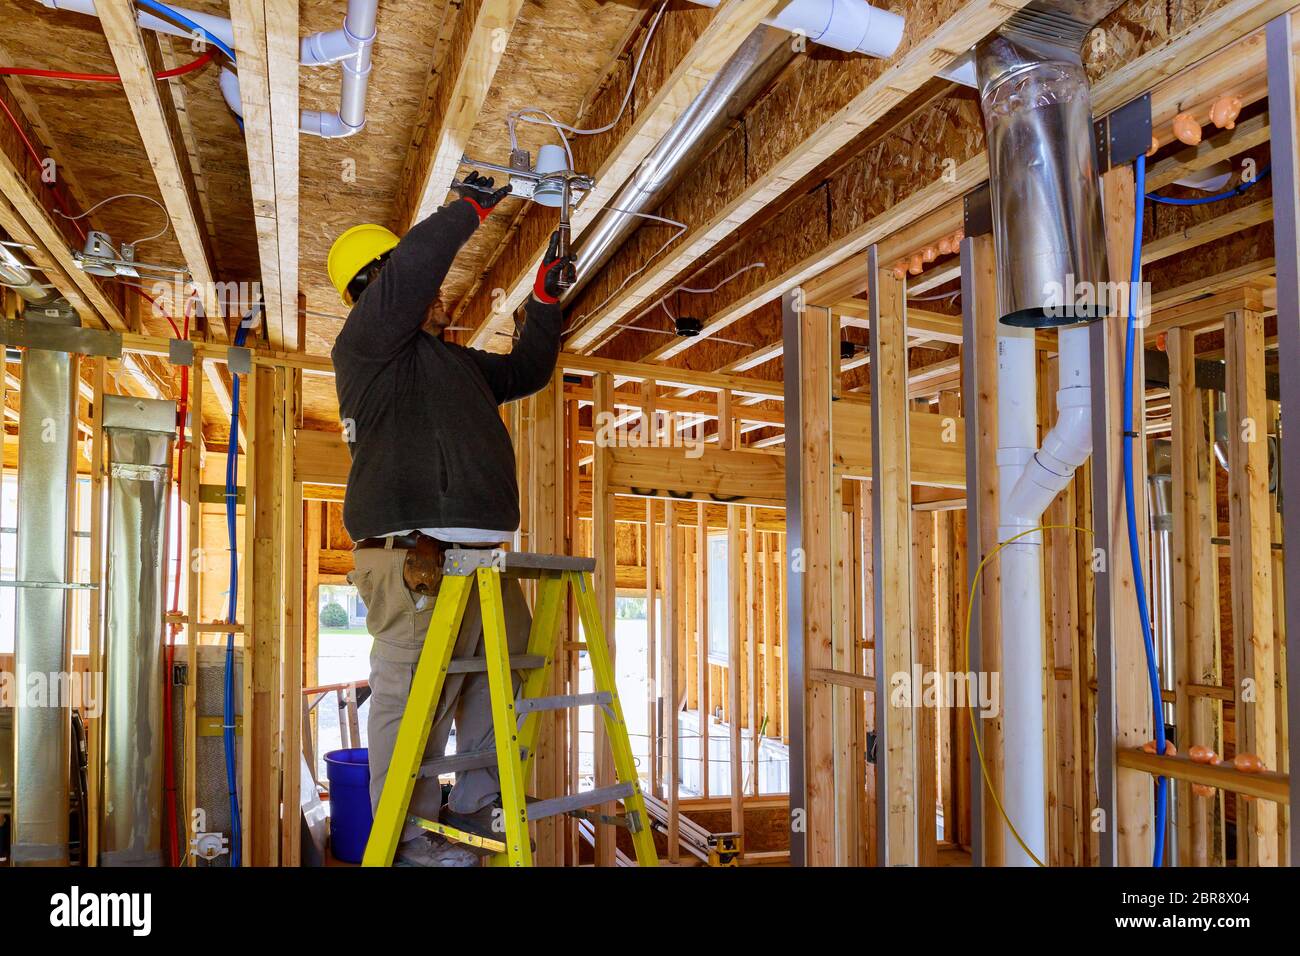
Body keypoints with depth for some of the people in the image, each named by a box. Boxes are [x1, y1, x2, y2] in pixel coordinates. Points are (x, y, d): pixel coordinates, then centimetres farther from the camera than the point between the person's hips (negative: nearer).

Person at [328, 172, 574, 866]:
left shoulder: (455, 362, 28)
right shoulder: (368, 342, 0)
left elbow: (527, 370, 36)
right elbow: (412, 266, -16)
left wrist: (545, 293, 28)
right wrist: (470, 208, -5)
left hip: (476, 558, 10)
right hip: (415, 561, -9)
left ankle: (471, 817, 26)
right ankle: (409, 843, 4)